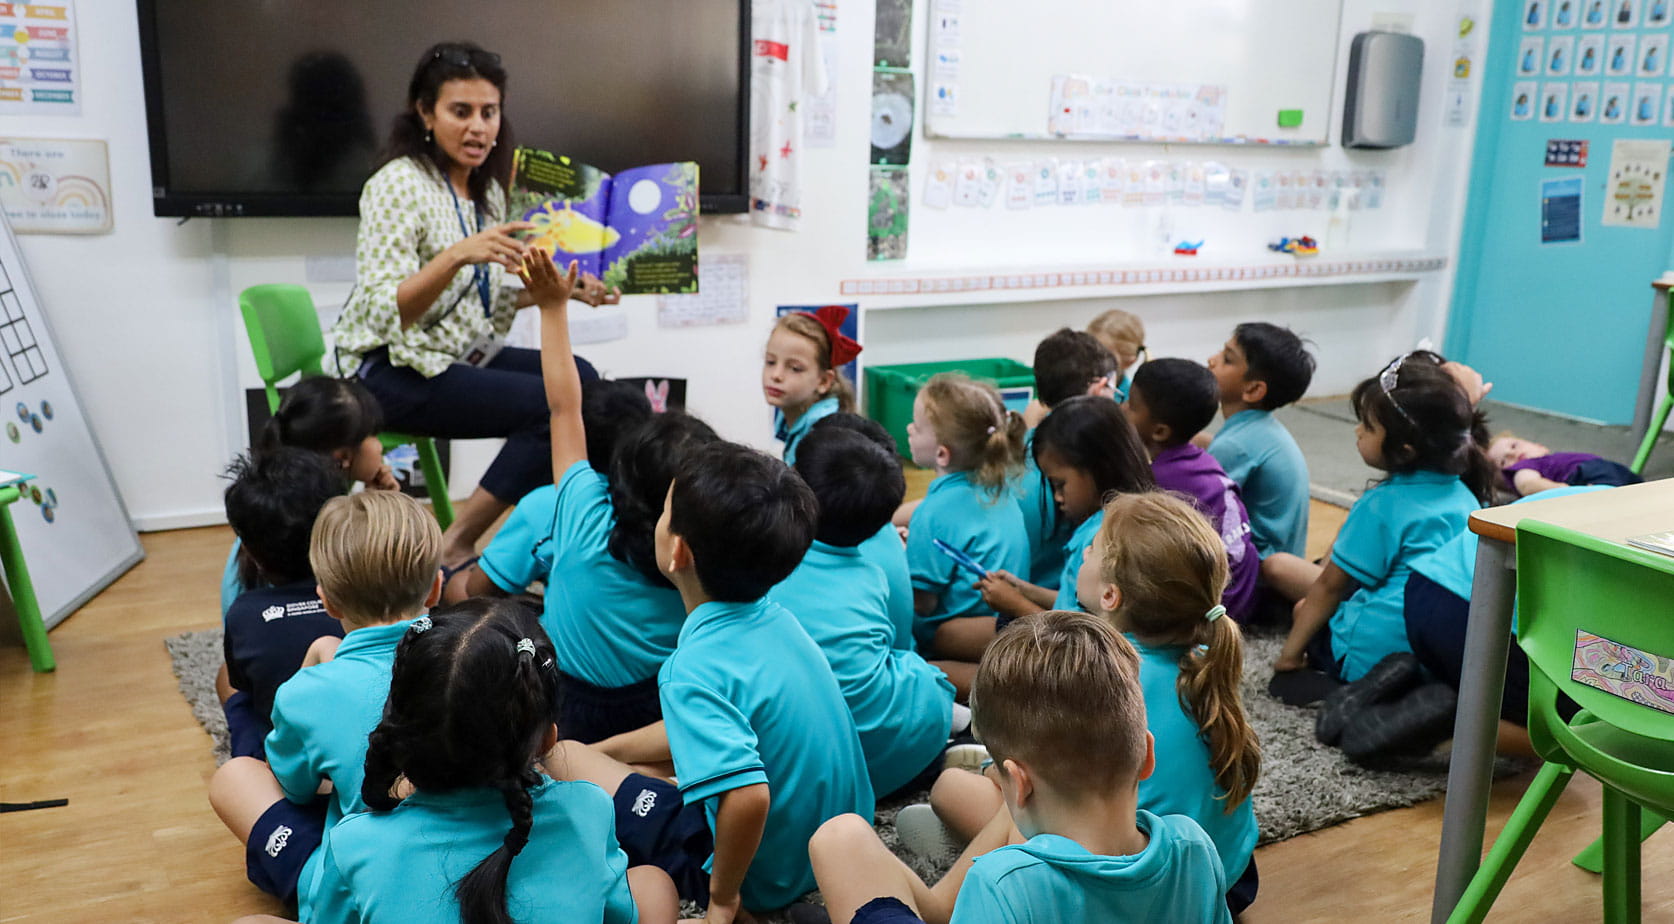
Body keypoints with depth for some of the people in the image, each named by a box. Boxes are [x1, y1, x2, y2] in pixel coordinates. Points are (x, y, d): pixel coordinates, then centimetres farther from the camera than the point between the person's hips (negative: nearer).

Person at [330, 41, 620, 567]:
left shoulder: (487, 189, 9)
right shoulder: (398, 186, -15)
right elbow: (387, 312, -24)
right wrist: (457, 255, -38)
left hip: (462, 355, 8)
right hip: (393, 372, -8)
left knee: (582, 379, -7)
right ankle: (456, 548, -10)